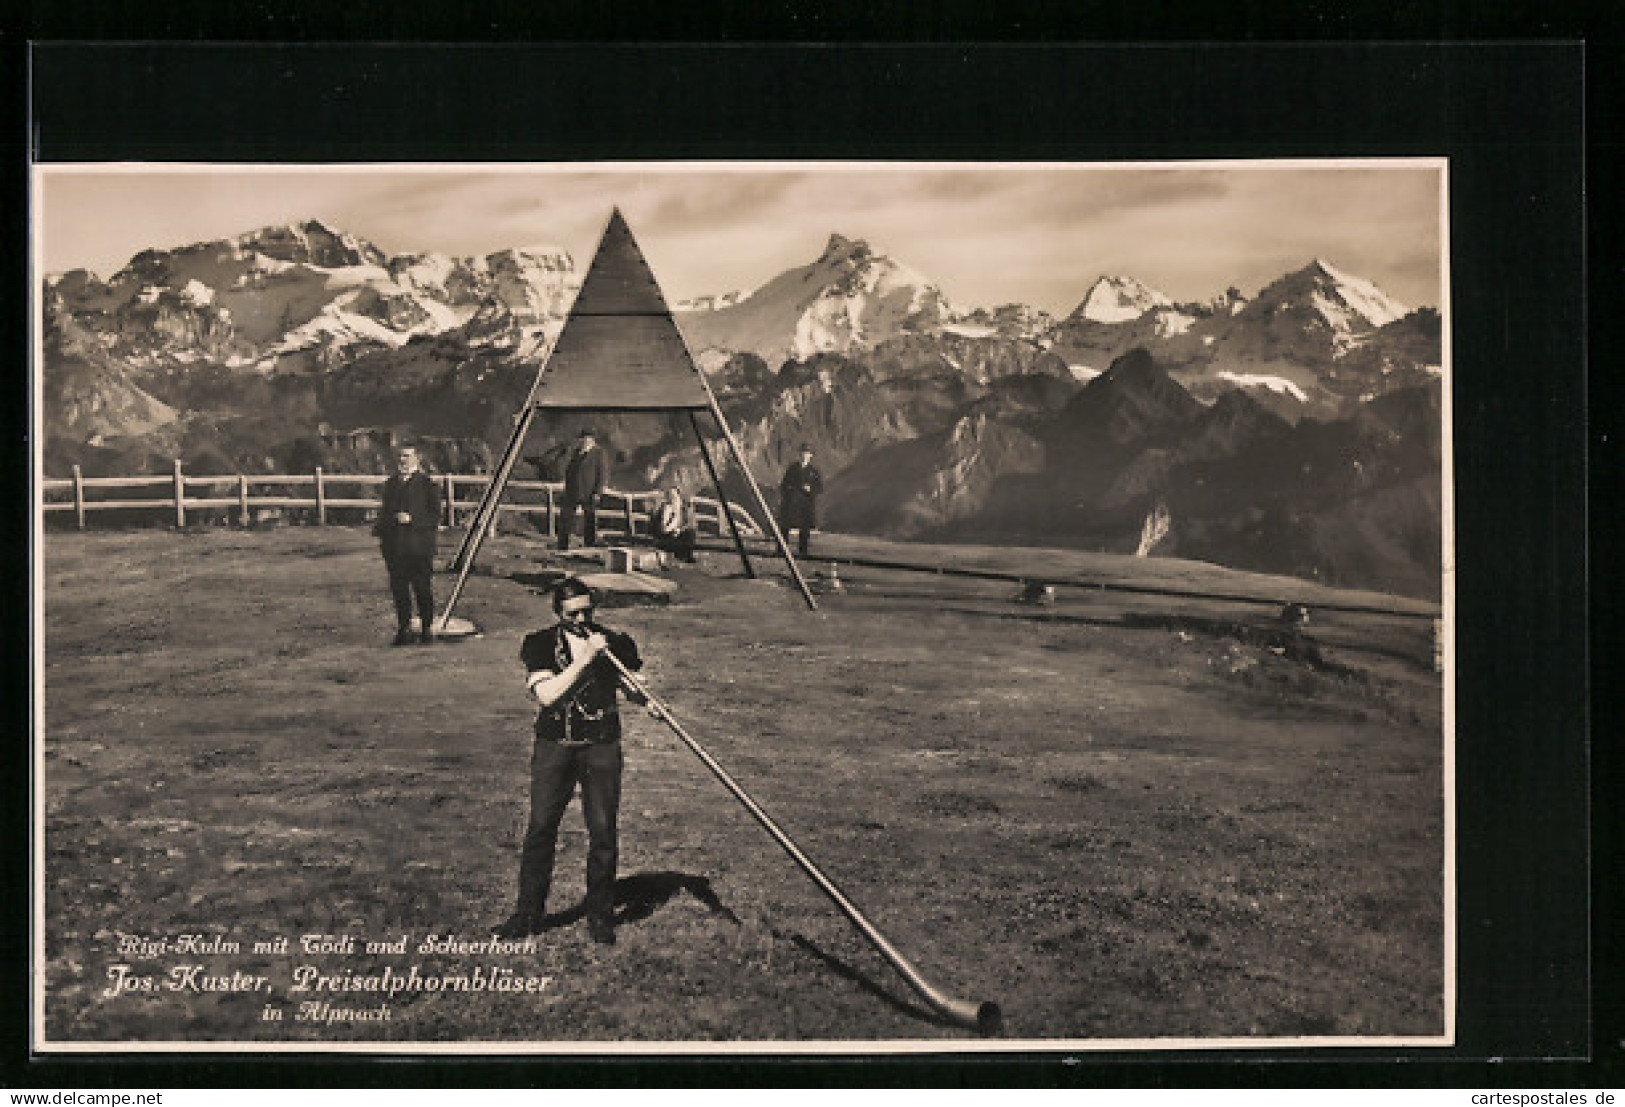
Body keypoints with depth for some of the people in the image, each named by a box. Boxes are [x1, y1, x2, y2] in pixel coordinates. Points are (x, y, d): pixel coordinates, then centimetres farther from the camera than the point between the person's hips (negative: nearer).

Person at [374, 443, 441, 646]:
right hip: (394, 547, 5)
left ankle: (427, 628, 10)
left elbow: (435, 515, -6)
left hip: (419, 547, -5)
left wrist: (412, 519, -17)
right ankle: (404, 629, 15)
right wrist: (380, 532, 8)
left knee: (423, 589, 0)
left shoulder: (426, 484, -2)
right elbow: (384, 512, 24)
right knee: (399, 590, 7)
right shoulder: (390, 484, 17)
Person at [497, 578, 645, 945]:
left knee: (603, 831, 1)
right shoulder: (540, 644, 0)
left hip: (602, 747, 0)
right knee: (540, 828, 0)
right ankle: (528, 913, 13)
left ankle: (600, 915, 14)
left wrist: (640, 691, -13)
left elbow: (635, 691, 12)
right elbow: (546, 694, -16)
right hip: (554, 745, 0)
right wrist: (586, 656, -20)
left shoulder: (615, 642, 3)